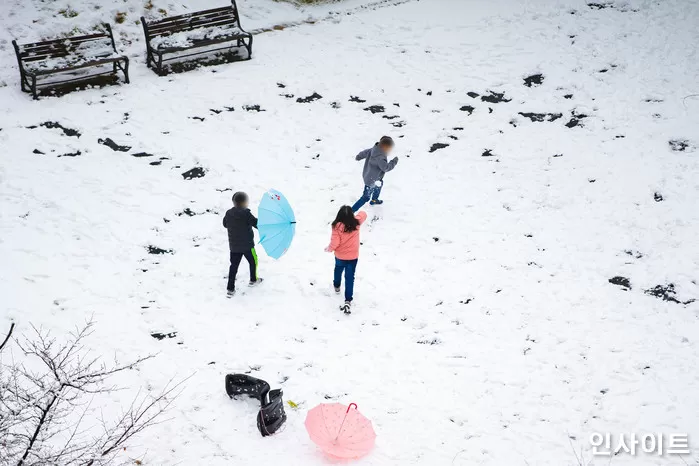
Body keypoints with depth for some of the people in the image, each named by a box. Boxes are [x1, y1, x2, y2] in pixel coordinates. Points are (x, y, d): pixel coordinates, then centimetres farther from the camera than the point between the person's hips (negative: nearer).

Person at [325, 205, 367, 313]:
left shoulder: (337, 226, -24)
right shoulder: (356, 223, -15)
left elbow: (334, 243, -23)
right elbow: (363, 214, 6)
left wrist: (329, 249, -3)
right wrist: (352, 214, 16)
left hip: (340, 256, 0)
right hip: (353, 257, 0)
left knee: (338, 270, 30)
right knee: (350, 278, 3)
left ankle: (337, 286, 58)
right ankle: (348, 301, -5)